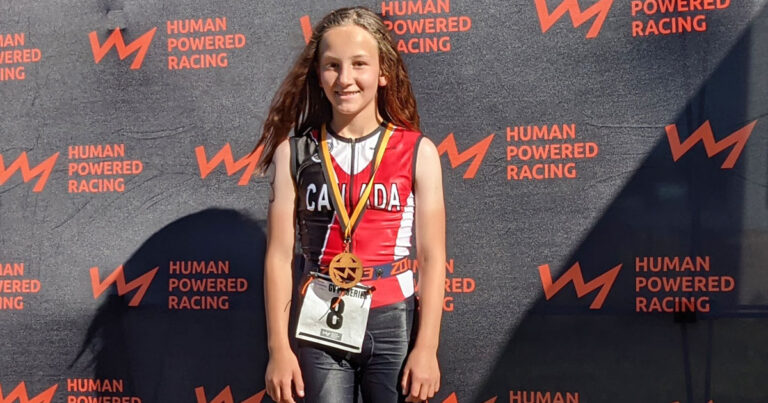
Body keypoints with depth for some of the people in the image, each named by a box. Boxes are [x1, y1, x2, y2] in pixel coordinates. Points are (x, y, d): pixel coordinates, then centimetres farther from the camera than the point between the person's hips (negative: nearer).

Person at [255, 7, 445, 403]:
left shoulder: (418, 152, -2)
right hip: (320, 327, 0)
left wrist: (426, 348, -6)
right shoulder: (294, 151, -1)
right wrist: (278, 347, -4)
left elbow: (432, 258, -2)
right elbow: (280, 255, -1)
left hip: (393, 326, 0)